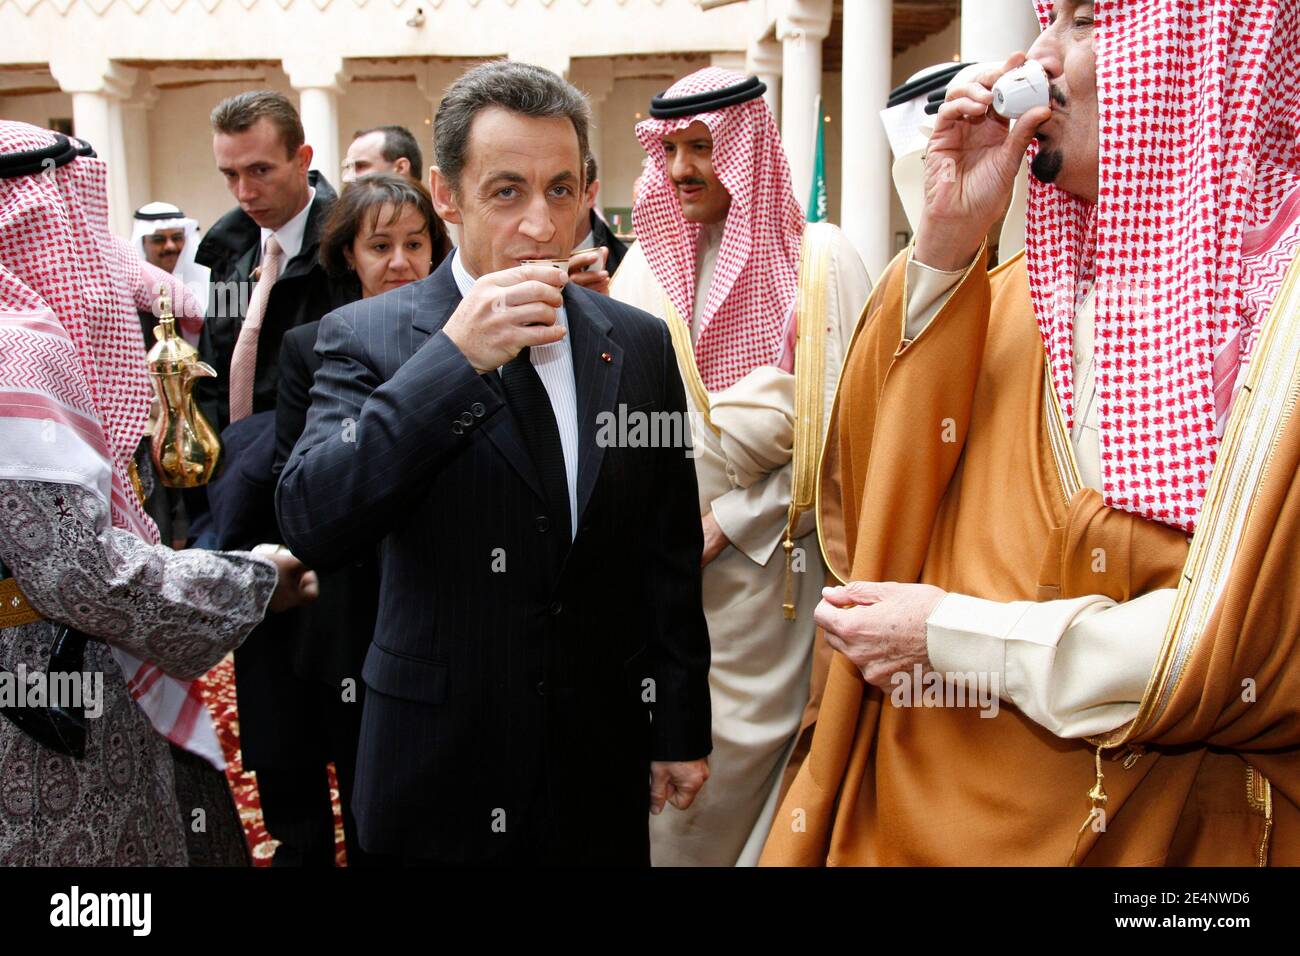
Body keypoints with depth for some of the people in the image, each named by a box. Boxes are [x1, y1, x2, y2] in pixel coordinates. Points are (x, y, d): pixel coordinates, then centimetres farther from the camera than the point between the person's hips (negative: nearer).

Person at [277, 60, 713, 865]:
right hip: (439, 772, -2)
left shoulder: (641, 344, 0)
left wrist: (682, 727, 7)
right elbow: (311, 527, -20)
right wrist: (451, 357, -26)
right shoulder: (369, 337, -8)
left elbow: (670, 557, 4)